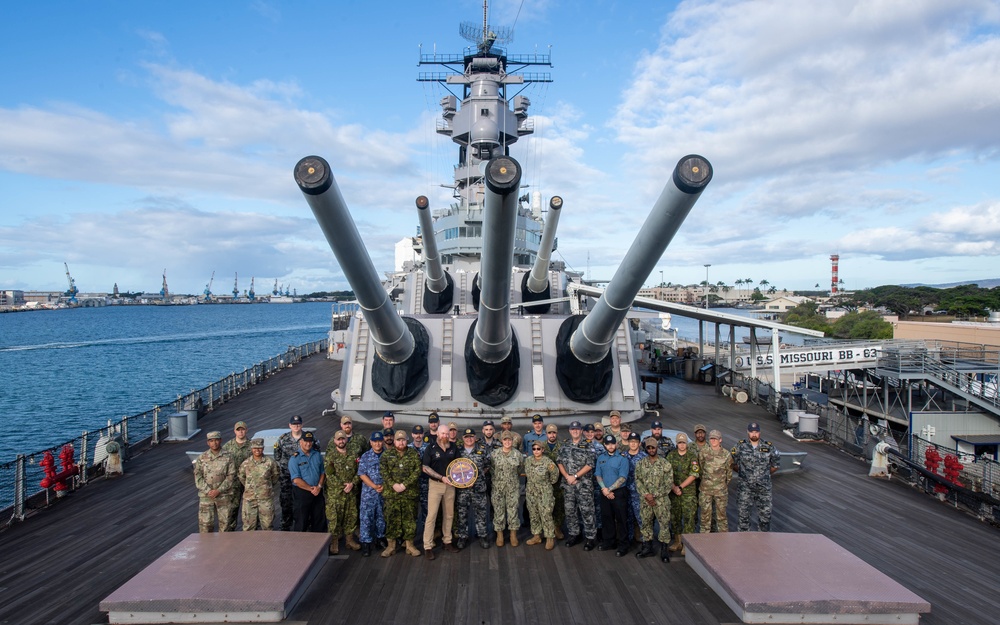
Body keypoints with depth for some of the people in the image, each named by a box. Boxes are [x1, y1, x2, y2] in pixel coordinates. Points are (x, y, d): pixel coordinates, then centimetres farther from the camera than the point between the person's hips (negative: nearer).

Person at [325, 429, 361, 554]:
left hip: (352, 493, 4)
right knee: (334, 518, 0)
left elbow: (358, 472, 6)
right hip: (334, 494, -4)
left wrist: (352, 483, -10)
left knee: (351, 517, 9)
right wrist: (342, 486, -14)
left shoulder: (353, 455, 8)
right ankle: (334, 542, 13)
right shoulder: (330, 456, -4)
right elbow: (329, 474, -10)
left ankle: (350, 539, 23)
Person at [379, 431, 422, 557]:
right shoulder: (386, 455, 5)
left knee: (410, 519, 6)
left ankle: (409, 545, 18)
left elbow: (417, 471, -5)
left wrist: (405, 484, -15)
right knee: (392, 519, 4)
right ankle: (391, 546, 15)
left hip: (410, 493, 0)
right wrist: (393, 485, -16)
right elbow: (383, 472, -3)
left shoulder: (414, 454, 4)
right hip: (391, 493, 0)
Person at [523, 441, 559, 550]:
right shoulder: (528, 460, 2)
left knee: (546, 516, -6)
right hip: (531, 492, 5)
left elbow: (554, 478, -1)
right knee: (533, 515, 13)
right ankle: (536, 536, 25)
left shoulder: (548, 462, -13)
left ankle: (550, 538, 5)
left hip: (545, 493, -5)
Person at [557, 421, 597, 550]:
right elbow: (560, 462, 9)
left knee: (586, 511, -3)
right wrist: (567, 476, -6)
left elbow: (589, 465, -10)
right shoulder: (564, 445, 9)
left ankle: (591, 537, 7)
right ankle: (574, 535, 25)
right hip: (568, 484, 5)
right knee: (570, 510, 11)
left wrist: (575, 476, -13)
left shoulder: (587, 446, -4)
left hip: (584, 484, -4)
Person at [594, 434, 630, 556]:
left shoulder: (622, 458, -8)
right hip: (604, 493, 5)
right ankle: (608, 541, 27)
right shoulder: (600, 458, 7)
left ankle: (622, 545, 9)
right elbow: (598, 475, 5)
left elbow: (622, 478, -14)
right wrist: (604, 489, -10)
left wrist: (609, 489, -15)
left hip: (619, 493, -5)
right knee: (606, 518, 13)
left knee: (620, 519, 0)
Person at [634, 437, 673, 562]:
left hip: (661, 500, -3)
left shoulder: (665, 464, -3)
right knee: (646, 523, 10)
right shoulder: (640, 464, 5)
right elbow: (638, 481, 1)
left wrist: (654, 495, -13)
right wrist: (646, 494, -13)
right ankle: (647, 548, 21)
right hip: (645, 500, 3)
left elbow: (668, 483, -7)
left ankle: (664, 549, 10)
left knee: (664, 523, 0)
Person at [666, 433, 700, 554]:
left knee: (688, 517, -5)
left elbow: (694, 475, -9)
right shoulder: (671, 455, 5)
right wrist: (673, 487, -8)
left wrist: (680, 487, -11)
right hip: (674, 491, 3)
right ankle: (677, 542, 22)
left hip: (689, 492, -3)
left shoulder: (692, 456, -3)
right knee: (674, 517, 9)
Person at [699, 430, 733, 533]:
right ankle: (705, 536, 14)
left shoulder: (726, 454, -1)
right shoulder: (704, 453, 0)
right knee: (705, 514, 4)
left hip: (721, 490, 0)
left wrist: (724, 484, 13)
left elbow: (729, 473, 9)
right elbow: (699, 469, 11)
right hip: (705, 489, 0)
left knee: (721, 514, 5)